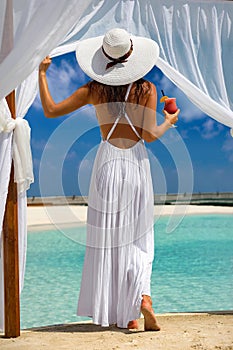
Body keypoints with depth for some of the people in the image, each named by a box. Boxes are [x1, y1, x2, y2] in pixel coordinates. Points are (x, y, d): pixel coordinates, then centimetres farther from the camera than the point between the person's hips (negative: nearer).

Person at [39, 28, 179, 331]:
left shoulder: (94, 89, 0)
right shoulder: (147, 89, -2)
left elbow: (51, 110, 2)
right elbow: (150, 135, -9)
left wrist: (42, 74, 15)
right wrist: (168, 123, 12)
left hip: (107, 162, 0)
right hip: (136, 163, 0)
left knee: (107, 238, 8)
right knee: (138, 237, 10)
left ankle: (121, 313, 13)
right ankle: (143, 296, -11)